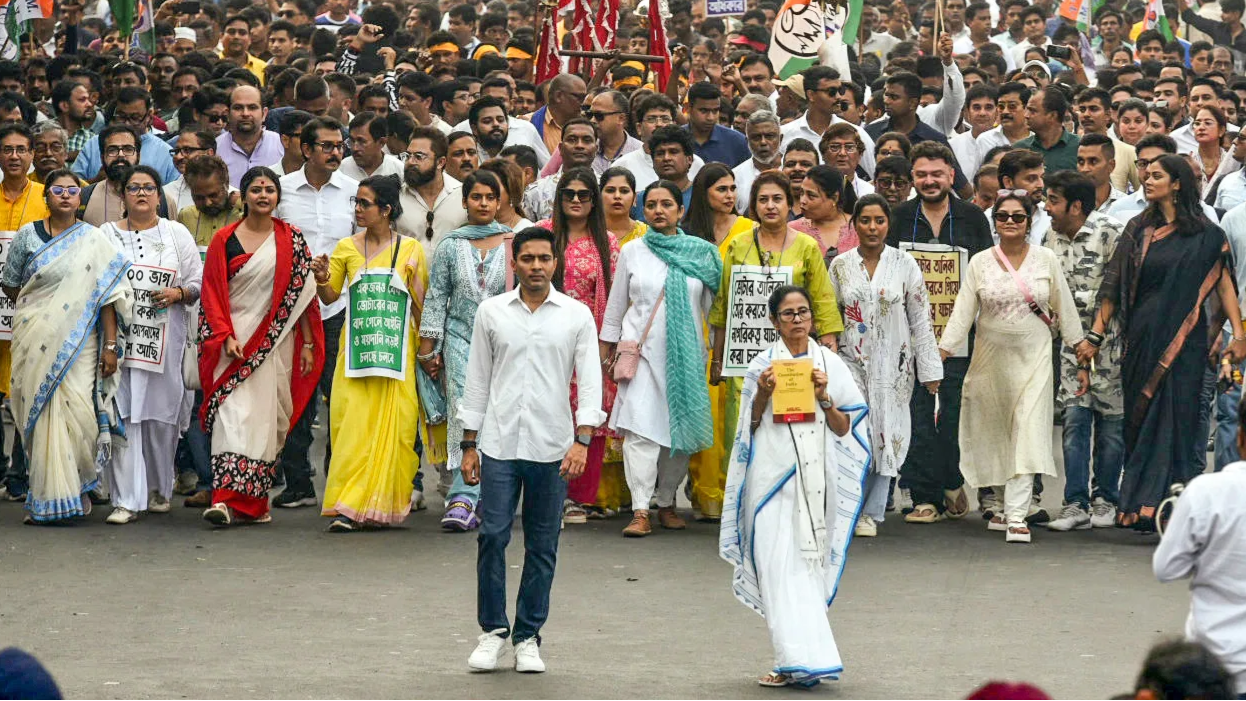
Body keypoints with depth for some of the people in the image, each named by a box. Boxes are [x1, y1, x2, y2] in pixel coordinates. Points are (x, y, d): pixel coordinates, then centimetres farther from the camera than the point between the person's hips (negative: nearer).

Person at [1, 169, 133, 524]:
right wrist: (35, 313, 10)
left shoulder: (94, 241, 4)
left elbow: (108, 296, 0)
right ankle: (45, 498, 6)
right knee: (42, 413, -2)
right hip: (36, 344, 1)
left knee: (78, 412, -10)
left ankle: (78, 486, 9)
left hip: (79, 344, -1)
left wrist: (110, 345, -5)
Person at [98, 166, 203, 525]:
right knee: (122, 413, -9)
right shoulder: (107, 234, 12)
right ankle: (126, 499, -10)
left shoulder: (177, 234, 11)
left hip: (164, 338, 1)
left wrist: (178, 294, -10)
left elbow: (198, 283, 9)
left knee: (162, 413, 2)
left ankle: (159, 489, 21)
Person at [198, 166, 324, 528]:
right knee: (235, 413, -13)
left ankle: (253, 501, 10)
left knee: (268, 416, 1)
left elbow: (302, 294, 7)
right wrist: (226, 337, -10)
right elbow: (212, 293, 1)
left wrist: (307, 344, 4)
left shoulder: (291, 240, 6)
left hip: (277, 342, 2)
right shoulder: (225, 240, 3)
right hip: (236, 341, -2)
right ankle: (226, 500, -19)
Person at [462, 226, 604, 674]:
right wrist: (469, 445, 7)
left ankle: (528, 637, 13)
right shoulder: (492, 312, 7)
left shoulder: (576, 316, 4)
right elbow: (477, 380, 10)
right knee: (493, 536, -6)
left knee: (542, 546, 4)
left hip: (552, 447, 0)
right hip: (499, 443, 0)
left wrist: (581, 440, -12)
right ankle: (493, 630, 8)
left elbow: (590, 380, 0)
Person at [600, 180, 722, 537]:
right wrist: (606, 348, 11)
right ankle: (640, 512, -16)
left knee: (680, 428, 4)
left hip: (686, 352, 1)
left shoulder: (702, 253, 7)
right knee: (640, 429, -12)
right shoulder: (633, 252, 7)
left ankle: (667, 503, 19)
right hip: (642, 350, -1)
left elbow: (711, 306, 13)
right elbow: (616, 304, 12)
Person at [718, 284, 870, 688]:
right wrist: (762, 394, -10)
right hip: (774, 474, -1)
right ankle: (798, 659, -10)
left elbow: (844, 428, 7)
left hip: (816, 477, 1)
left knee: (809, 563, 2)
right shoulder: (763, 366, 5)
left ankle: (799, 661, 7)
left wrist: (824, 396, -9)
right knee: (780, 567, -9)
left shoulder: (830, 364, 8)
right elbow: (750, 428, 7)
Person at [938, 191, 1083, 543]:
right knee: (995, 434, 8)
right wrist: (940, 354, -10)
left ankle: (1017, 515, -17)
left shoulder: (1046, 259, 2)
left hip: (1033, 357, -1)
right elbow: (962, 312, -1)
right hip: (992, 357, 1)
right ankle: (1003, 503, 25)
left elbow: (1065, 310, 5)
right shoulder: (980, 263, 2)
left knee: (1027, 433, -11)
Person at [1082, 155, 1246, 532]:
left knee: (1175, 418, -6)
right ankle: (1140, 506, 9)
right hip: (1141, 339, 3)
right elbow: (1114, 285, 9)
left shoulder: (1206, 235, 2)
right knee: (1141, 421, 4)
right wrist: (1096, 334, 4)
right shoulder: (1138, 231, 10)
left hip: (1183, 341, -3)